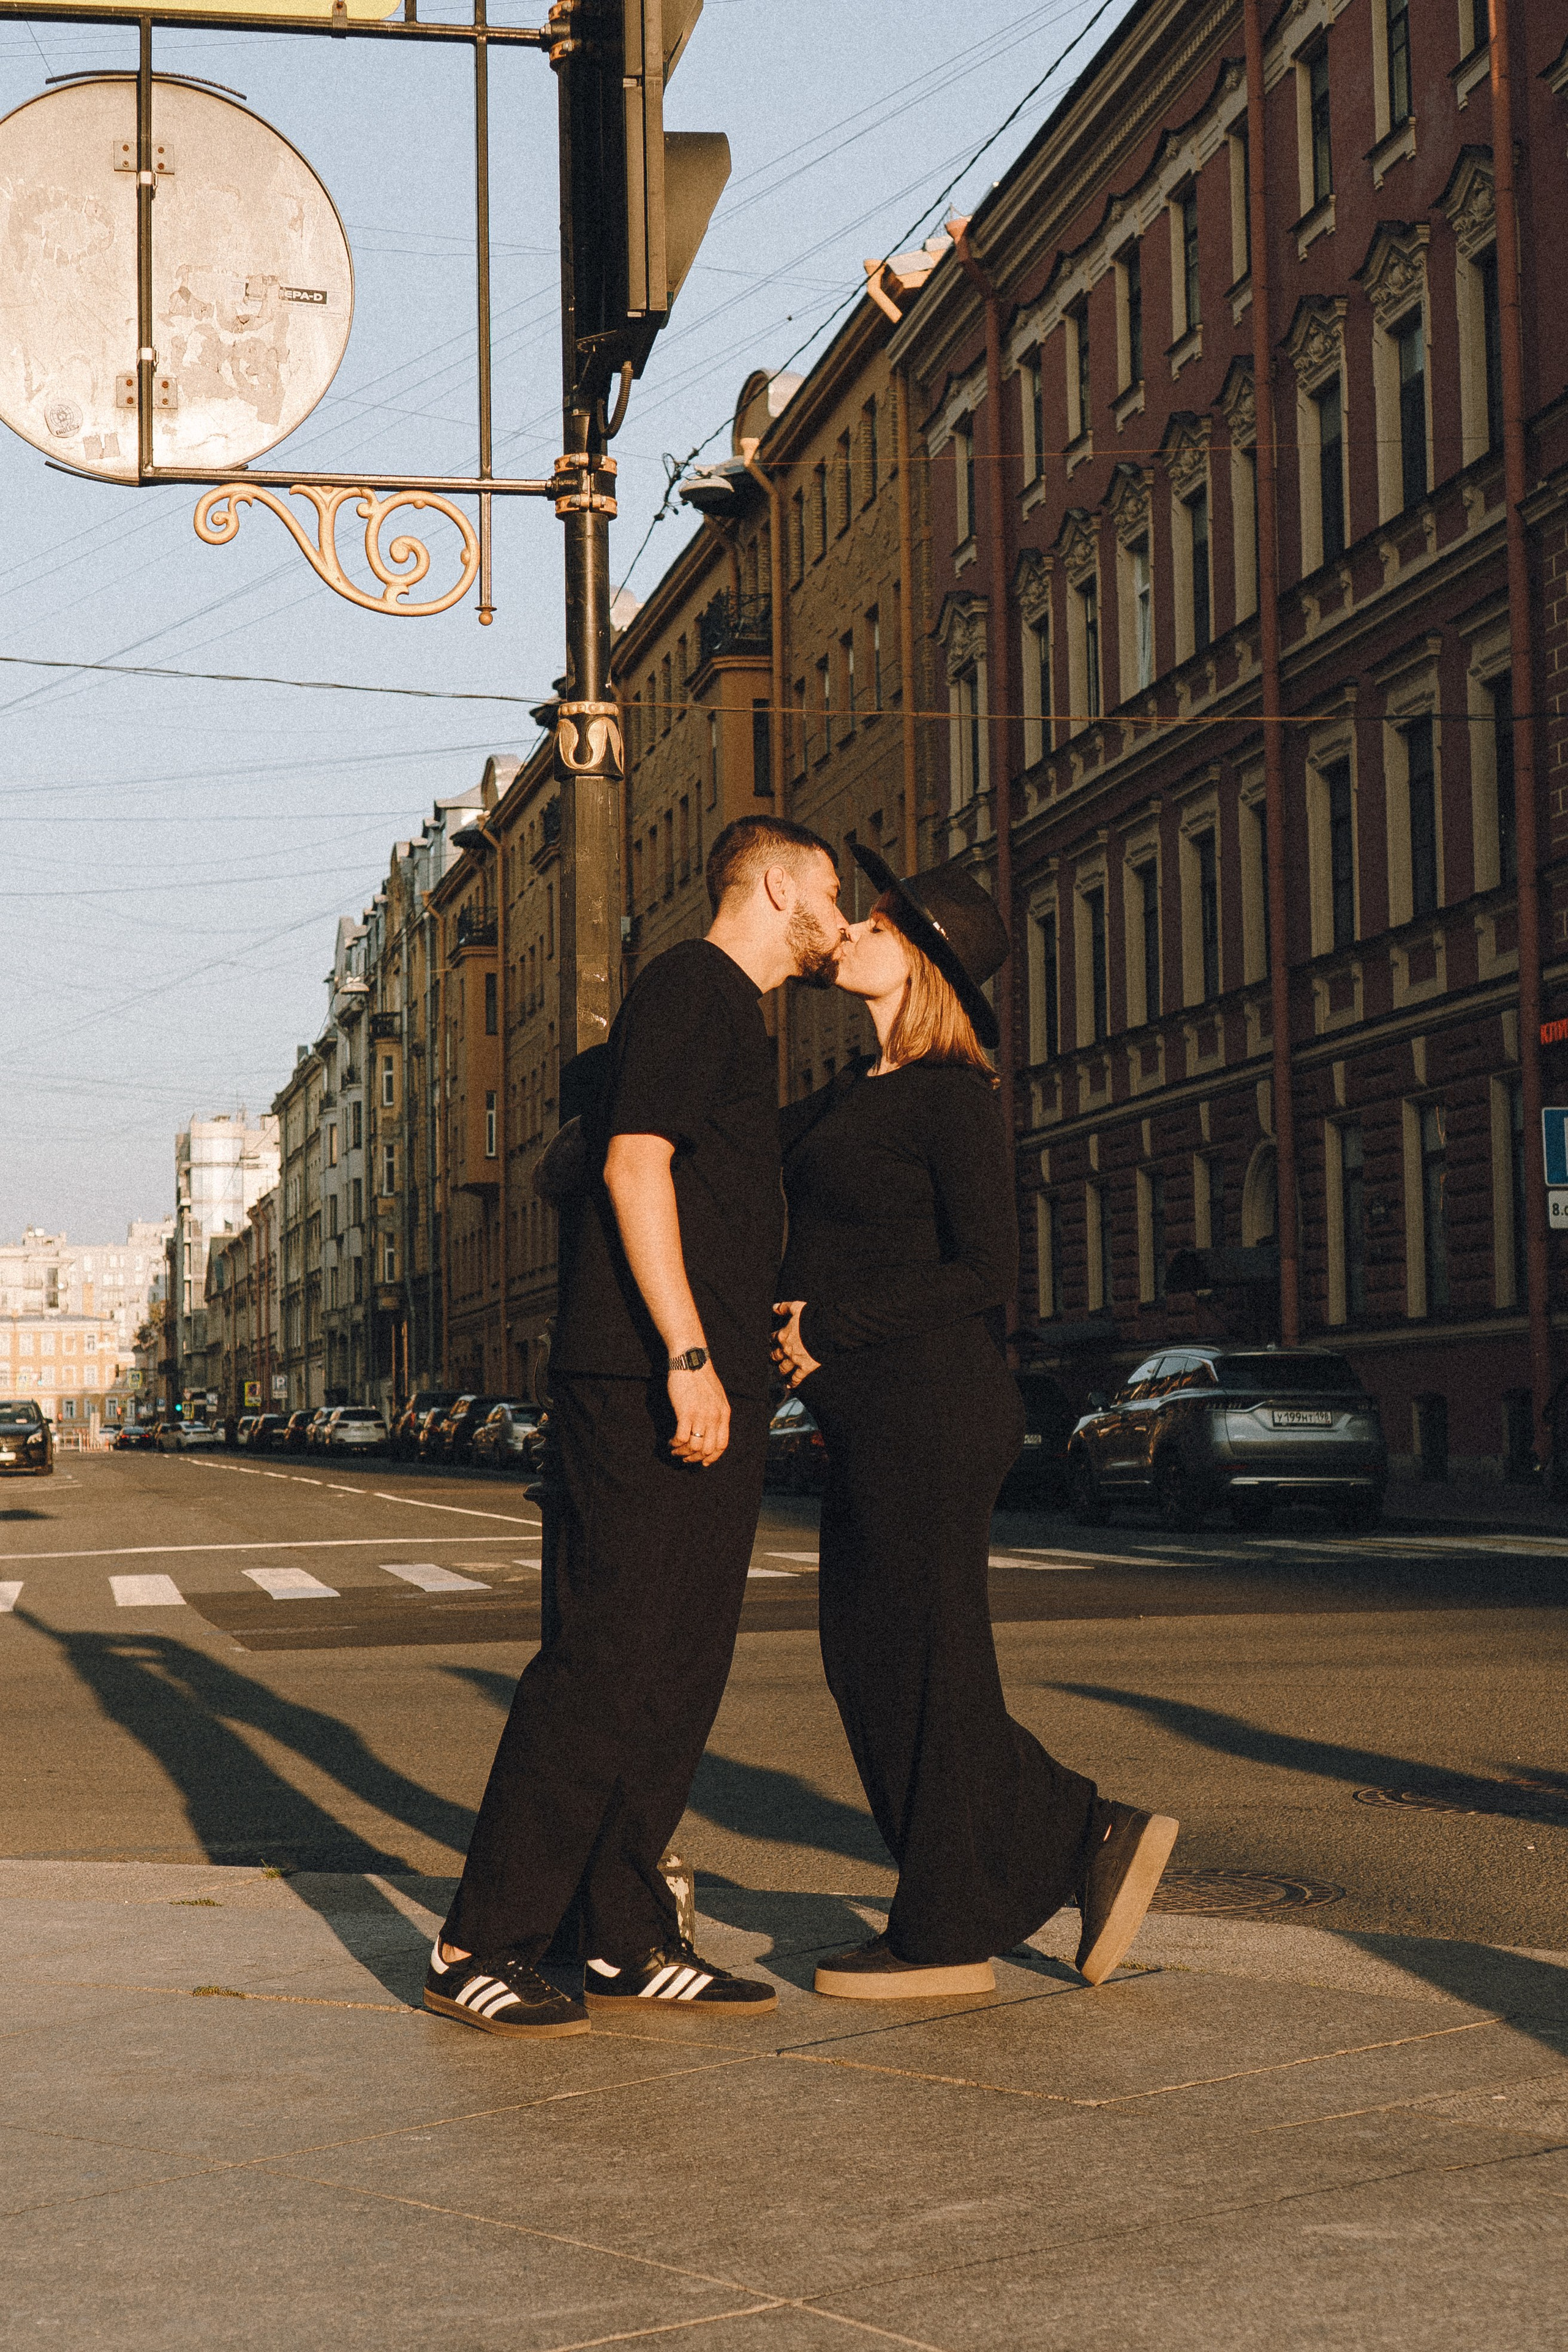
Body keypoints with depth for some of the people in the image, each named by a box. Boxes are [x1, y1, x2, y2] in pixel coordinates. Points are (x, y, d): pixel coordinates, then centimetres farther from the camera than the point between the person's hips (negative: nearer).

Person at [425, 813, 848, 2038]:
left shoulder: (740, 1021, 26)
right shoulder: (690, 983, -4)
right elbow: (634, 1164, -16)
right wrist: (687, 1354, -21)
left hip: (714, 1389, 10)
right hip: (651, 1378, -10)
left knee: (682, 1666, 8)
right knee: (612, 1653, -11)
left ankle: (628, 1938, 12)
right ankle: (481, 1944, -7)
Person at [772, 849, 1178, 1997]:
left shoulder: (953, 1099, -10)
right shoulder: (858, 1094, 17)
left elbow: (987, 1274, -16)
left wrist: (833, 1328, -16)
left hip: (928, 1405, -9)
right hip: (875, 1418, 9)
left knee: (917, 1662, -1)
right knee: (869, 1661, 11)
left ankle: (945, 1935, 10)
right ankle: (1091, 1840, 17)